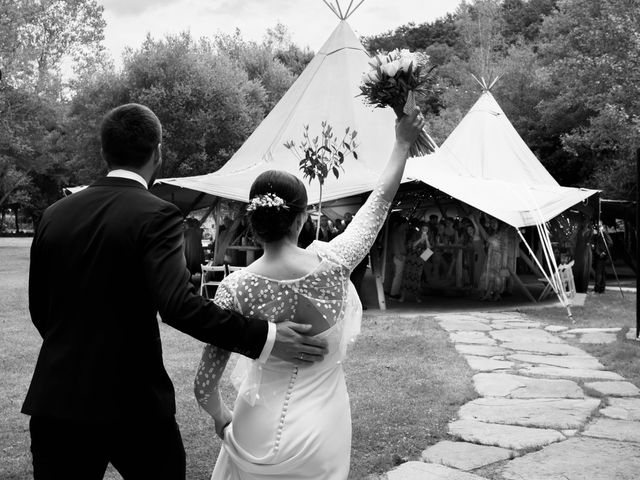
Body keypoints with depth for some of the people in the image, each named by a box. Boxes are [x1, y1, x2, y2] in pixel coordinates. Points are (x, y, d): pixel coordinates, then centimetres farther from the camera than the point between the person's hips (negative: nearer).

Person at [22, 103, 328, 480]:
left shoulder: (55, 214, 4)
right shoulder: (156, 215, -13)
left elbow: (39, 310, 11)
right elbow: (179, 304, -26)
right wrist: (263, 338, -23)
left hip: (55, 396, 5)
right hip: (132, 400, -4)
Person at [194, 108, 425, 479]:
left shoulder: (236, 288, -18)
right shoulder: (332, 265, -18)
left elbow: (205, 388, -12)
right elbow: (379, 203, -1)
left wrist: (221, 418, 9)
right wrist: (403, 143, 13)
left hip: (260, 436, -1)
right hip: (322, 434, 1)